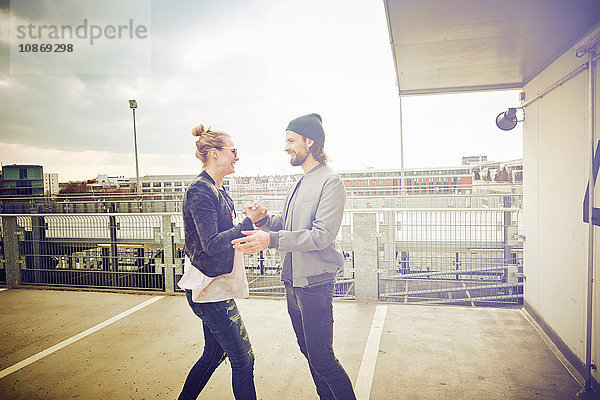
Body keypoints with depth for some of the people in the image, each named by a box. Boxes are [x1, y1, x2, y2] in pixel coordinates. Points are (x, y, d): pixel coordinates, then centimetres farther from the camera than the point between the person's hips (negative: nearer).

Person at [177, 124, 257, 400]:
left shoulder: (217, 190, 12)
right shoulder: (200, 190, -17)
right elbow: (211, 244, -23)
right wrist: (249, 223, -24)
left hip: (217, 284, 10)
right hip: (210, 287, -10)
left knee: (214, 353, 21)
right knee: (243, 360, 0)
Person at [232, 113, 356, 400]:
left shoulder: (330, 181, -13)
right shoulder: (299, 185, 15)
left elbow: (322, 235, -23)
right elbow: (285, 228, 14)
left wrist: (271, 240, -29)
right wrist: (263, 219, -7)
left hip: (315, 283, -9)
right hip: (293, 282, 9)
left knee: (321, 359, -1)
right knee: (308, 351, 20)